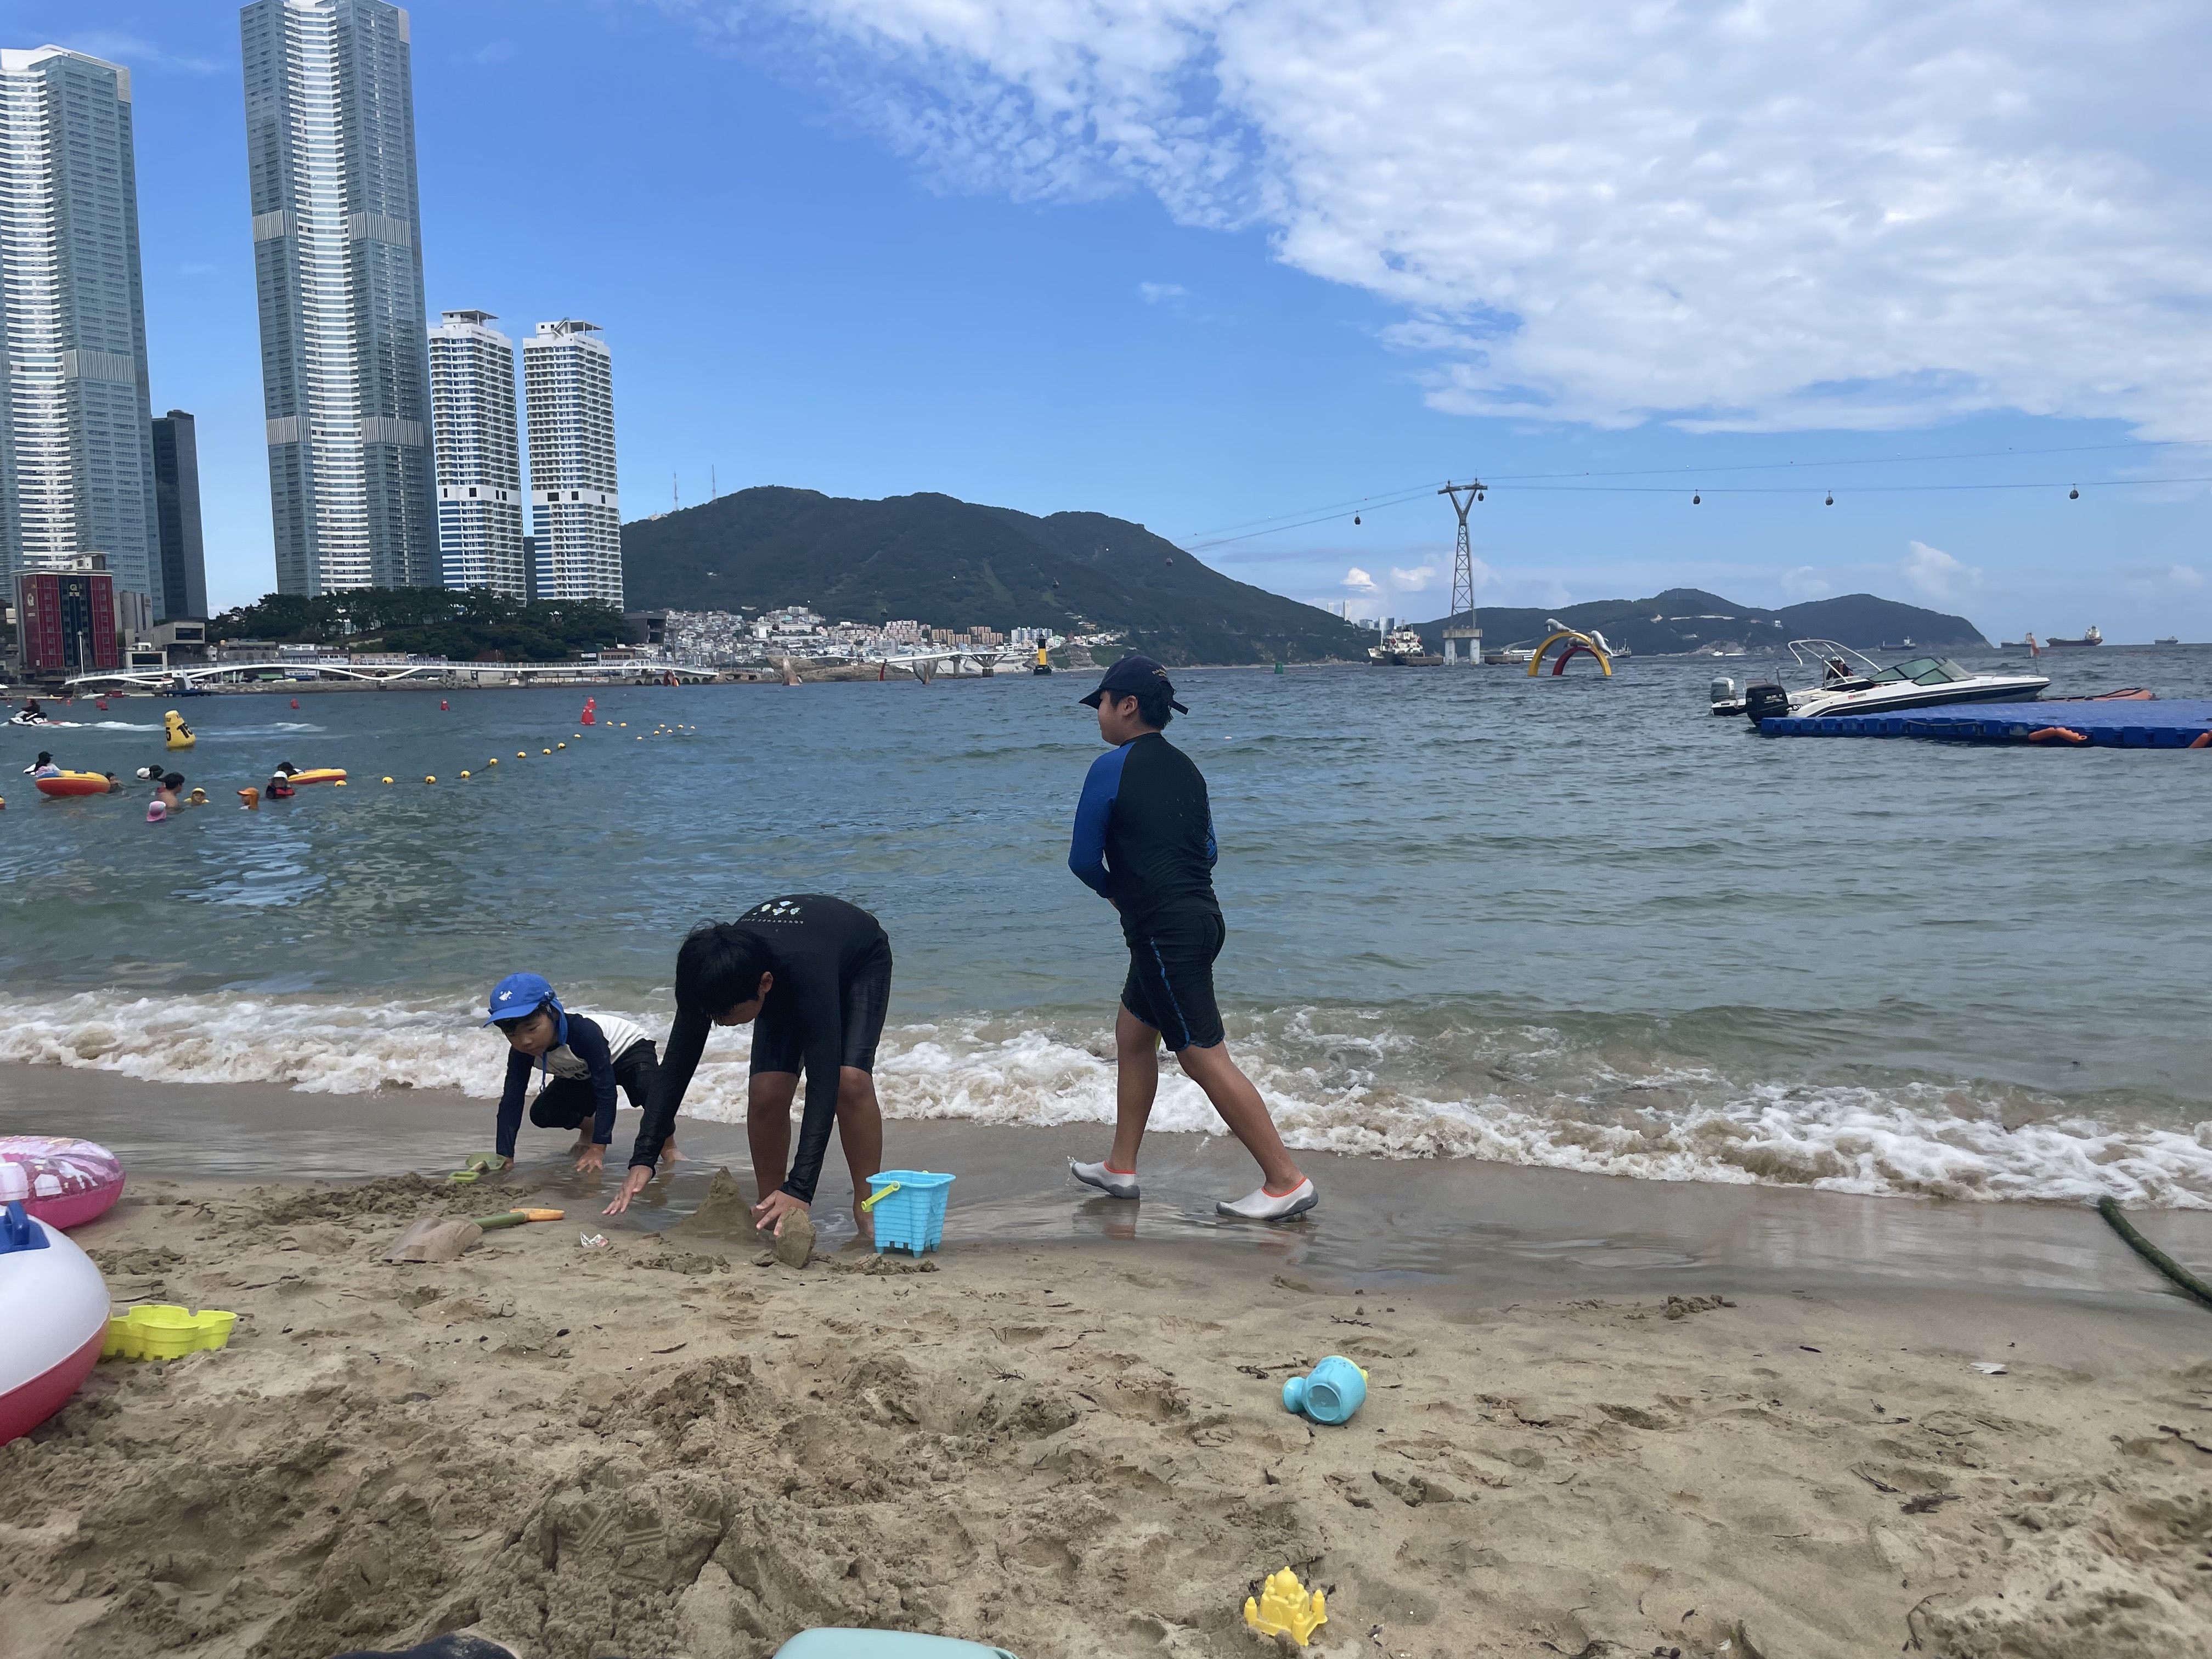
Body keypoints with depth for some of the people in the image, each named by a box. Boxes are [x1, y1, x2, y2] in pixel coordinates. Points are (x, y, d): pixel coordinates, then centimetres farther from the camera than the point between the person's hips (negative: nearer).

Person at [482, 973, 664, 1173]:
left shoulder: (584, 1032, -42)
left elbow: (606, 1091, -39)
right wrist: (505, 1157, -28)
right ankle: (589, 1126, 17)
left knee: (650, 1090, -37)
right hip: (582, 1075, 6)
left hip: (629, 1050, -6)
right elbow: (511, 1102, -21)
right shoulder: (521, 1051, -25)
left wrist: (597, 1150, -40)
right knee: (541, 1114, -11)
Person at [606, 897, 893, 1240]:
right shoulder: (712, 975, -33)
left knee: (850, 1078, -27)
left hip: (861, 961, -4)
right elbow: (677, 1066, -23)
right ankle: (768, 1214, 3)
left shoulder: (804, 969, -47)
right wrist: (643, 1159, -29)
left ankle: (868, 1213, -13)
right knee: (766, 1090, -16)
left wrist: (800, 1188, -54)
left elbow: (822, 1080, -48)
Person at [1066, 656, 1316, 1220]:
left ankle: (1287, 1181, -3)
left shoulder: (1112, 768, -11)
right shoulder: (1184, 767, 13)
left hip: (1163, 933, -9)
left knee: (1205, 1060, -5)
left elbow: (1083, 859, -7)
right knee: (1132, 1035, 20)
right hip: (1201, 916, 9)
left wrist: (1112, 891, 12)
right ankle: (1120, 1168, 29)